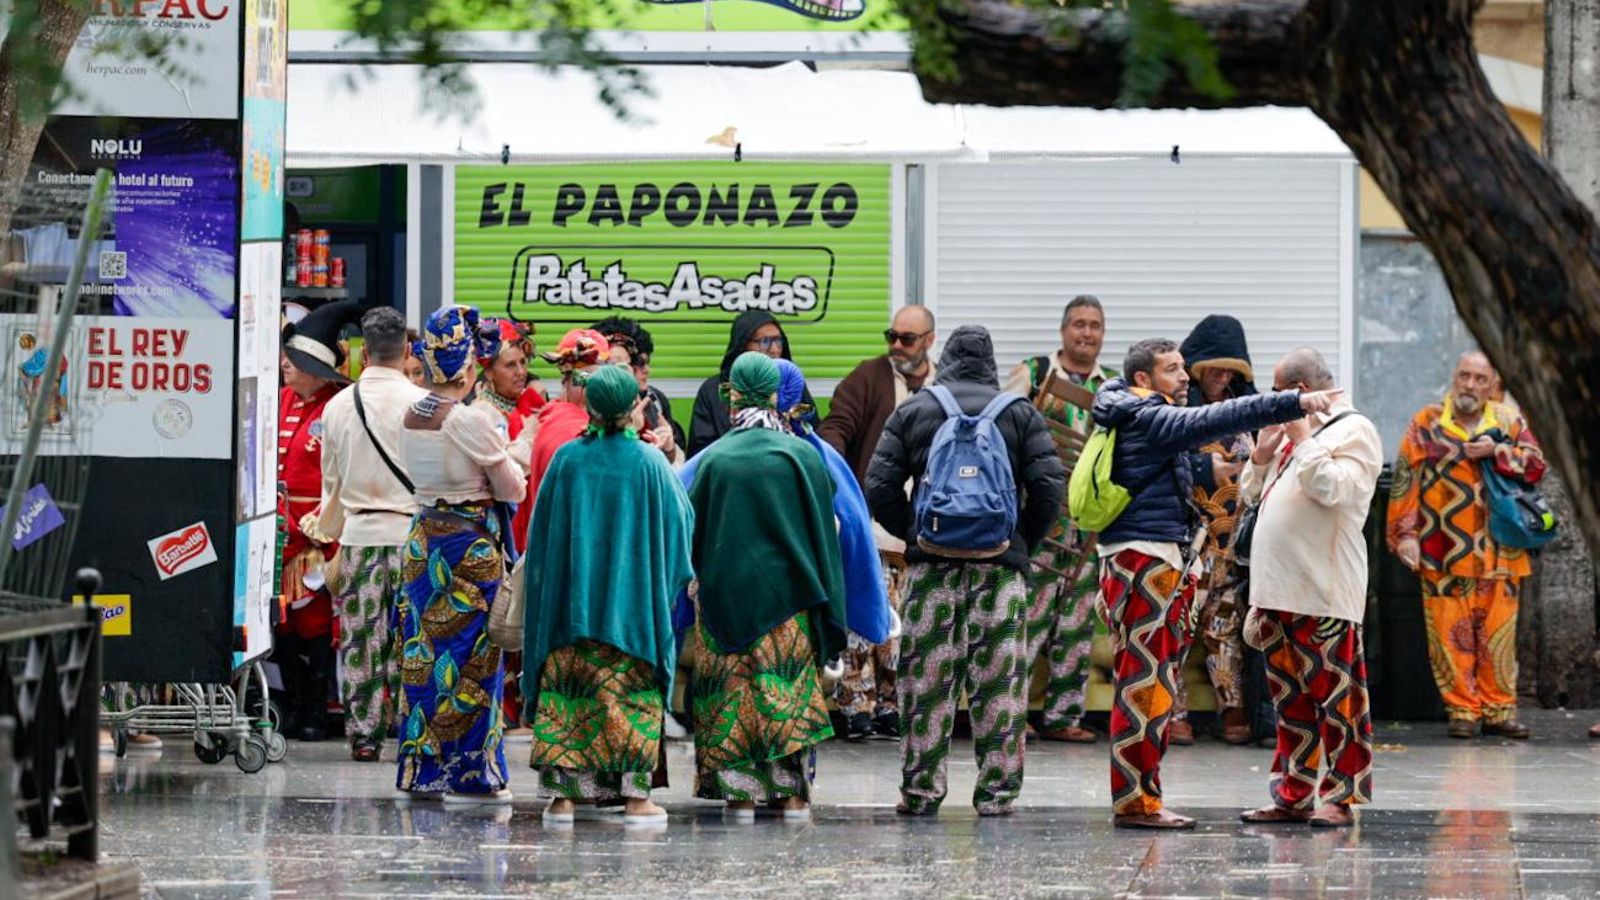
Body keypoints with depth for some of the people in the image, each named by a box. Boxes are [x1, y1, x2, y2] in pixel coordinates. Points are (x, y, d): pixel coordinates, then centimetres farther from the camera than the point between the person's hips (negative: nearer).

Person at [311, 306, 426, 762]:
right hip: (411, 530, -3)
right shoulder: (421, 403, -9)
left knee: (359, 637, 6)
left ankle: (363, 735, 7)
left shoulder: (338, 405, 3)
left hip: (358, 533, 3)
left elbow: (332, 482, 13)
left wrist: (331, 534, 26)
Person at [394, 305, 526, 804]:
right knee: (471, 658, 0)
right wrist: (506, 458, 9)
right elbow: (513, 489, -10)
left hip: (422, 536, 7)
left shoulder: (411, 417, 4)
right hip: (472, 540, -7)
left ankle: (421, 769, 15)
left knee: (426, 655, 12)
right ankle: (469, 774, 3)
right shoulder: (474, 422, -17)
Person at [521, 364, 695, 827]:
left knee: (567, 694, 6)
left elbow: (543, 526, 6)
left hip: (571, 600, 1)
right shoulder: (649, 463, -8)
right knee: (632, 697, 4)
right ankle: (636, 794, 1)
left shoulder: (568, 459, -3)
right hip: (633, 601, -1)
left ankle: (563, 792, 4)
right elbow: (681, 521, 3)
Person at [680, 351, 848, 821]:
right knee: (790, 689, 5)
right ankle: (793, 791, 3)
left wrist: (702, 577, 20)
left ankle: (740, 791, 3)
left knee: (731, 693, 6)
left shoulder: (714, 459, -4)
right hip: (788, 593, 0)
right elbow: (824, 530, 1)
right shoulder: (803, 456, -3)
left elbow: (692, 531, 2)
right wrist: (824, 598, 9)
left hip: (725, 591, 0)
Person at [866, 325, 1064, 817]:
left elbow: (880, 487, 1)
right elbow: (1049, 486, -3)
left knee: (925, 678, 4)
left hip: (932, 559, 0)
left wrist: (913, 535, 11)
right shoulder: (1020, 413, 6)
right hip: (1001, 563, 0)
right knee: (1000, 679, 2)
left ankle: (921, 790, 4)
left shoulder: (911, 412, 8)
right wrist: (1023, 542, 8)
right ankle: (996, 790, 0)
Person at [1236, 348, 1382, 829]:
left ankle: (1339, 796, -4)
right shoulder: (1292, 432, 21)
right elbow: (1252, 492, 24)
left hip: (1324, 591, -9)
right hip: (1278, 589, 9)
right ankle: (1293, 794, 15)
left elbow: (1333, 489, -19)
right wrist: (1264, 451, 8)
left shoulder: (1355, 430, -4)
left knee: (1333, 696, -6)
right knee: (1290, 697, 10)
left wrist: (1302, 440, -11)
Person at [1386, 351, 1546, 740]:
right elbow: (1405, 481, 1)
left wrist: (1497, 452, -11)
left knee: (1498, 634, 3)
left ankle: (1498, 709, 10)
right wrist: (1405, 534, -7)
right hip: (1443, 554, -2)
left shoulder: (1508, 422, 11)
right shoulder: (1427, 424, 5)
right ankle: (1462, 711, 4)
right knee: (1451, 634, -2)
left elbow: (1536, 464, 4)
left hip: (1497, 554, 2)